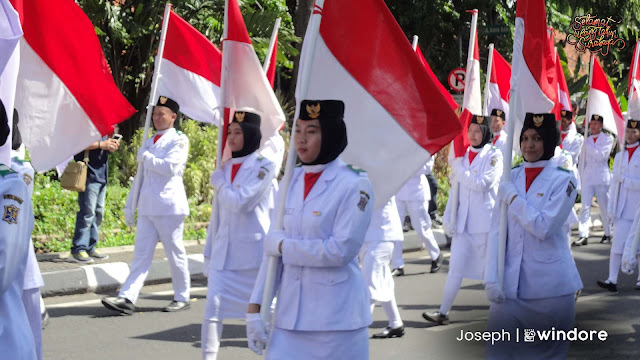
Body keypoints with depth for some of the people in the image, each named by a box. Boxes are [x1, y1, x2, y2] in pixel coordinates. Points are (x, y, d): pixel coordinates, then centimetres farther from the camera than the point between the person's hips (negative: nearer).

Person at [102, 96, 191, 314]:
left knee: (175, 254, 2)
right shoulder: (149, 143, 19)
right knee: (141, 255, 1)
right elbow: (140, 175, 21)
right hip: (147, 207, 6)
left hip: (169, 206, -6)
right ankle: (127, 298, -6)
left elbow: (170, 166, -19)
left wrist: (146, 157, -6)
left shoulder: (179, 140, -3)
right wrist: (130, 205, 17)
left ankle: (182, 298, 14)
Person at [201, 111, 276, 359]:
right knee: (213, 307, -6)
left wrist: (218, 181, -4)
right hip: (223, 252, 5)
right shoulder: (226, 167, 11)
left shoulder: (264, 167, -7)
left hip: (253, 251, -5)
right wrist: (209, 252, 15)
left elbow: (240, 203, -19)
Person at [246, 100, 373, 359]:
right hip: (289, 312, 5)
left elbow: (341, 250, -17)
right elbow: (272, 248, 8)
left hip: (336, 315, -5)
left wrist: (284, 246, -8)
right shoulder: (291, 182, 8)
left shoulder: (354, 185, -9)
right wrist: (255, 307, 3)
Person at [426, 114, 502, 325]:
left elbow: (481, 183, -17)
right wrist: (449, 217, 9)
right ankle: (443, 313, 3)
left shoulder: (494, 156, -5)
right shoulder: (463, 155, 12)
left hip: (486, 220, -4)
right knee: (456, 267, 2)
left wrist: (459, 169, -10)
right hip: (463, 222, 4)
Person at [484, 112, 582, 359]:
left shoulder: (563, 180, -4)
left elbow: (544, 227, -16)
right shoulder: (510, 178, 8)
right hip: (510, 283, 3)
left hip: (550, 284, -3)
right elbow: (497, 230, 5)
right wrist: (491, 278, -3)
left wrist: (513, 197, -8)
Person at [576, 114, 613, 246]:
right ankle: (583, 236, -9)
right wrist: (581, 178, 15)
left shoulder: (608, 138, 1)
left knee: (604, 207, 4)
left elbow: (601, 155, -12)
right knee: (585, 207, -6)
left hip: (602, 178, -3)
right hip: (587, 178, 3)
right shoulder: (587, 140, 14)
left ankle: (607, 234, 18)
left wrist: (589, 146, -9)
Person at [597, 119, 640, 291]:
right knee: (618, 243, -5)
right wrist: (611, 208, 9)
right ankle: (612, 280, -7)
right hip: (623, 209, 3)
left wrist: (624, 179, -10)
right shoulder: (619, 156, 15)